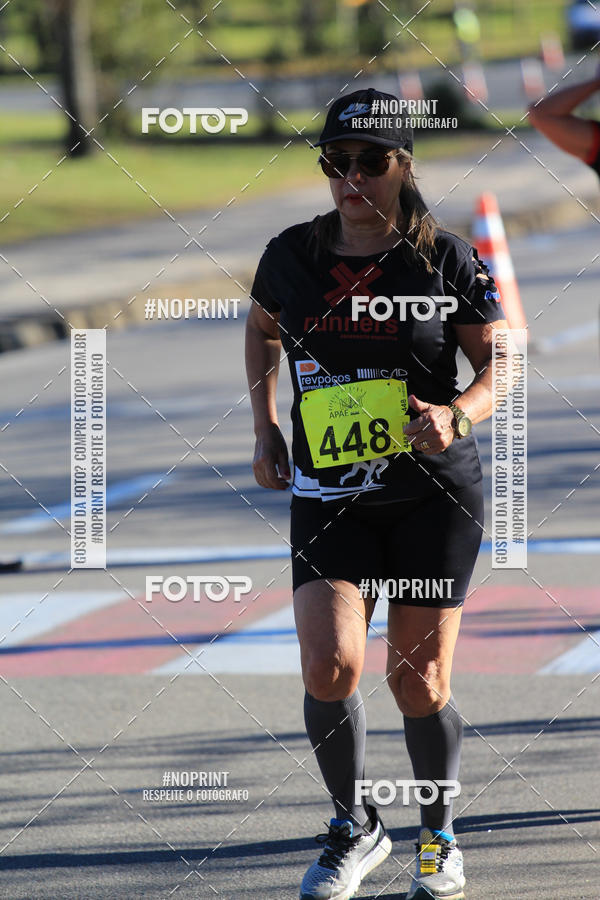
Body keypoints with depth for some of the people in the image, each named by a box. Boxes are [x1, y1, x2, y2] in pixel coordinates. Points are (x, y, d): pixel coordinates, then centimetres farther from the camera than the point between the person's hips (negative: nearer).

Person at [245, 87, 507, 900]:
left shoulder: (447, 260, -6)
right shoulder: (292, 256, 0)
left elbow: (497, 365, 2)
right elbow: (261, 330, 21)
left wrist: (457, 416, -18)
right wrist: (266, 430, 13)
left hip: (435, 495, -2)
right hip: (328, 497, 2)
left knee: (419, 682, 1)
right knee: (329, 668, -15)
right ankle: (354, 829, 8)